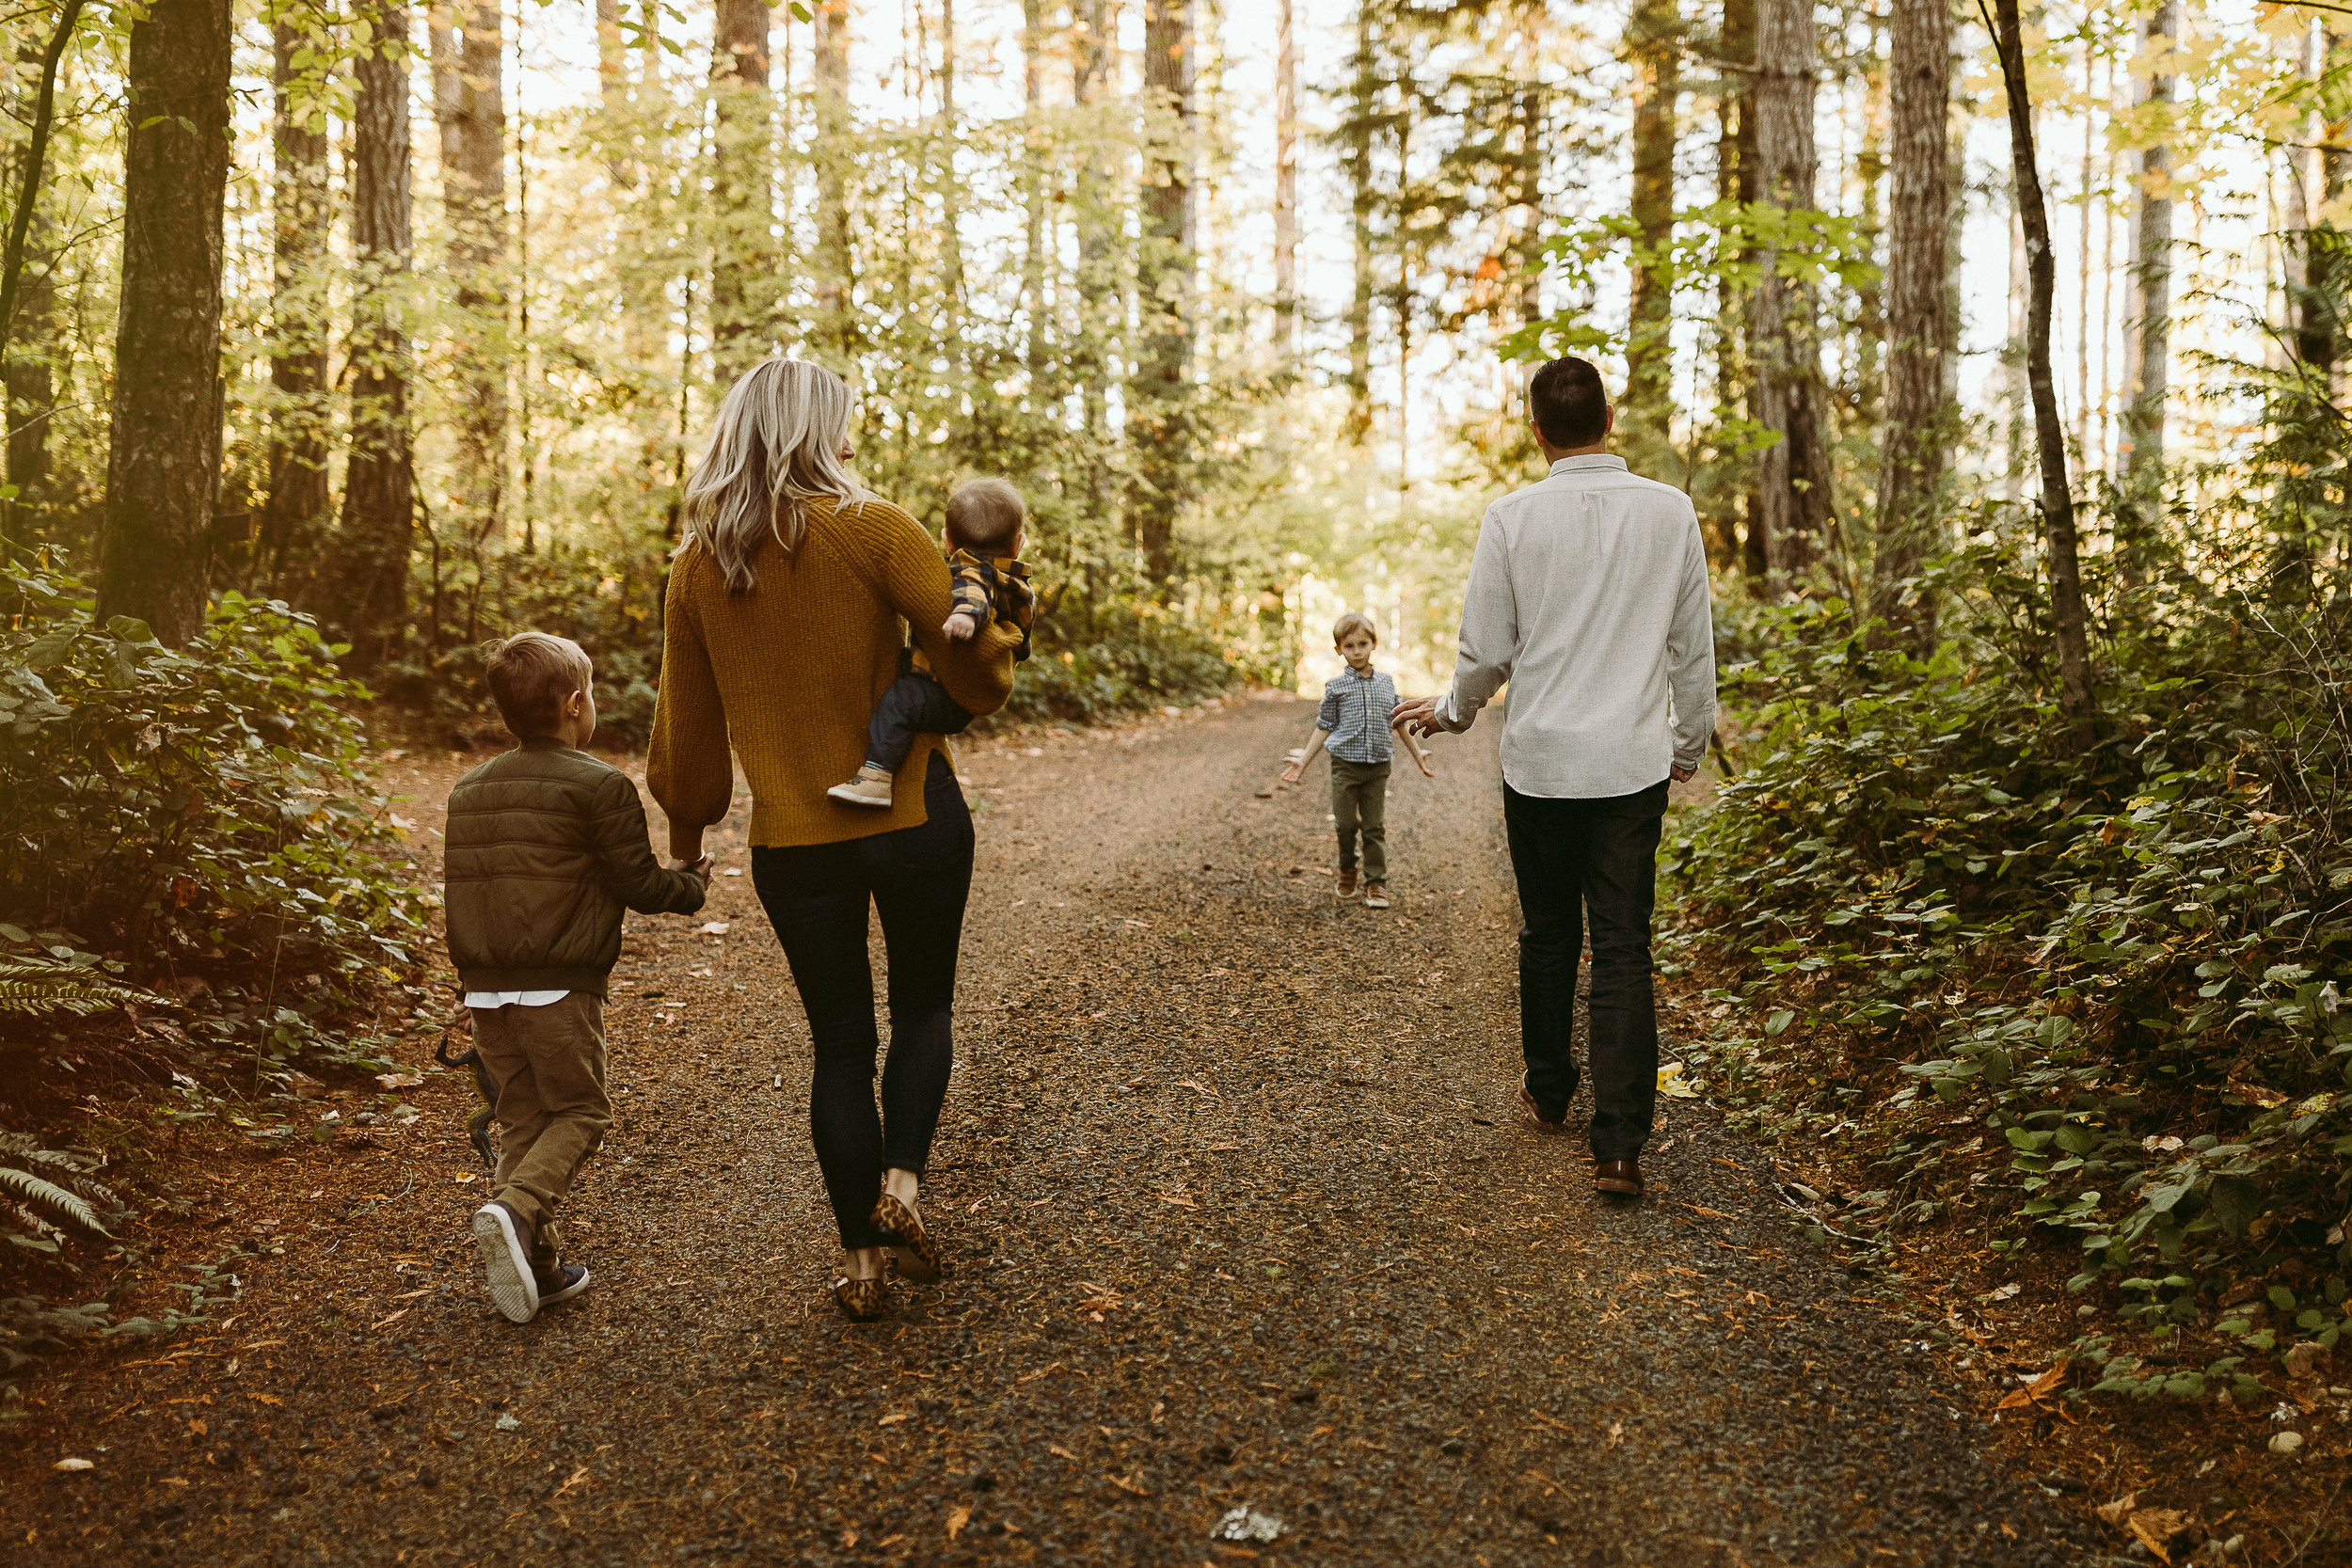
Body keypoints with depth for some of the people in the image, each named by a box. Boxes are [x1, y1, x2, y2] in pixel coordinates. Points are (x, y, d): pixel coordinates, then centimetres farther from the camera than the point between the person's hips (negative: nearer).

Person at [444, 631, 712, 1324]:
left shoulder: (468, 789, 12)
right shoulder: (600, 786, -9)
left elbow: (459, 880, 15)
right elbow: (638, 884, -8)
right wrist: (691, 883, 11)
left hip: (484, 988, 6)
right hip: (559, 989, -6)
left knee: (521, 1119, 14)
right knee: (579, 1112, 7)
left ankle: (539, 1262, 12)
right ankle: (515, 1211, -15)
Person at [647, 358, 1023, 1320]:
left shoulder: (698, 564, 2)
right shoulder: (871, 528, -10)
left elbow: (686, 720, 9)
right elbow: (972, 659, -13)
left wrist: (686, 825, 23)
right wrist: (991, 668, 10)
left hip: (792, 840, 3)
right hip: (913, 813, -3)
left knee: (839, 1040, 14)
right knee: (923, 1006, 19)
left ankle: (862, 1258, 17)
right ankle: (903, 1177, 0)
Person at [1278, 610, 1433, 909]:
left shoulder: (1386, 682, 7)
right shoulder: (1335, 686, 0)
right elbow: (1324, 728, 6)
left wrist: (1418, 753, 19)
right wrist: (1303, 762, 3)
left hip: (1378, 766, 1)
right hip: (1345, 764, -1)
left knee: (1375, 826, 3)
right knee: (1346, 823, 1)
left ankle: (1376, 882, 11)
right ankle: (1347, 871, 25)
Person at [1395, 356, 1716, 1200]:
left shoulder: (1513, 516, -6)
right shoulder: (1671, 511, -1)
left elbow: (1487, 651, -2)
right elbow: (1694, 648, 5)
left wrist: (1450, 711, 19)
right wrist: (1687, 745, 20)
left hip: (1541, 759, 0)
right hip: (1634, 764, 1)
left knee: (1548, 936, 15)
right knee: (1624, 949, 2)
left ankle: (1548, 1096, 33)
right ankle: (1620, 1145, -3)